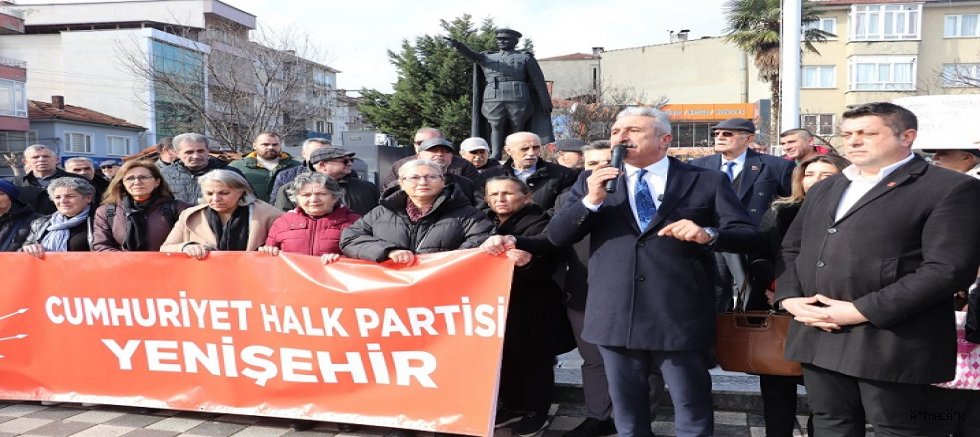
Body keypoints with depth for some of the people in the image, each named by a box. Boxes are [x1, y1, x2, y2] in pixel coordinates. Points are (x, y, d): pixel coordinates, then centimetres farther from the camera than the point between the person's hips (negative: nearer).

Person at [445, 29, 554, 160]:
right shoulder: (487, 58, 17)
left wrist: (546, 103, 2)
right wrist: (457, 45, -24)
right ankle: (494, 157, -2)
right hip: (494, 101, 2)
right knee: (496, 128, -1)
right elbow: (471, 55, -3)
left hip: (518, 100, -2)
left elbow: (538, 81, 9)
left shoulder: (525, 58, 12)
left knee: (517, 129, -2)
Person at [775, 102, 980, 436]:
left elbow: (948, 268, -15)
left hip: (894, 344, -6)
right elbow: (791, 247, 20)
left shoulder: (952, 188, -4)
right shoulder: (824, 189, 19)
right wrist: (789, 297, -1)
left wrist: (863, 311, -18)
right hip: (818, 337, 7)